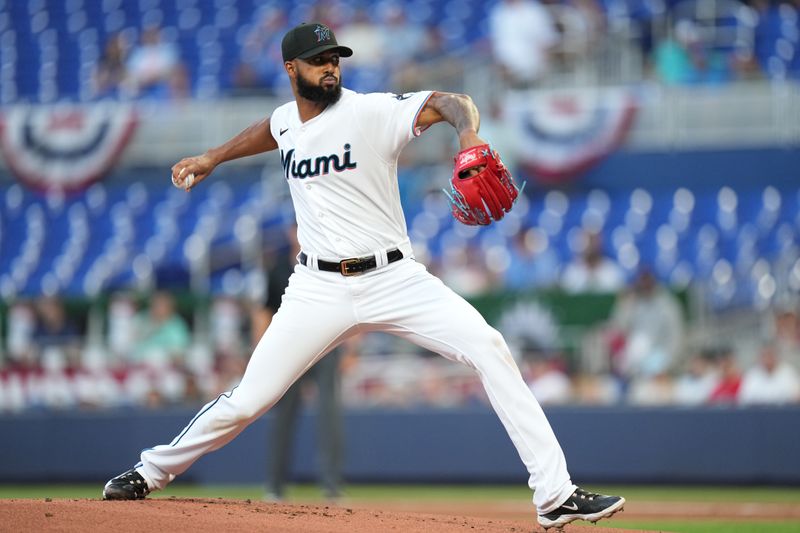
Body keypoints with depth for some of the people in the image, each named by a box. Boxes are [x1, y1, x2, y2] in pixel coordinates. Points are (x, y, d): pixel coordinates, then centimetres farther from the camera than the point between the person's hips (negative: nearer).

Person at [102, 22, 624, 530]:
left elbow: (449, 102, -26)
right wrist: (213, 158, 33)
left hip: (395, 278, -3)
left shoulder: (372, 111, -11)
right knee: (247, 401, -1)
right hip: (320, 288, 3)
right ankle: (151, 472, 24)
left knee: (489, 349, -21)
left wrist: (470, 136, -46)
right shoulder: (286, 121, 6)